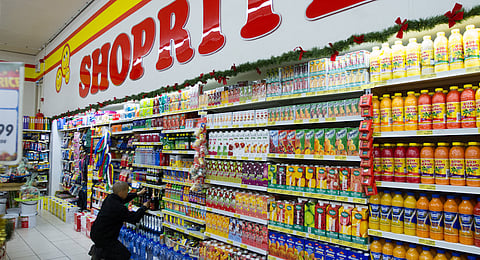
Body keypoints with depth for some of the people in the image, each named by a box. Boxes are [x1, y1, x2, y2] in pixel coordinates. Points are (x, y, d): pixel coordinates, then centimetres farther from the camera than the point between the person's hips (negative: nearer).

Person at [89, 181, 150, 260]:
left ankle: (96, 248, 15)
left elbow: (123, 198, 20)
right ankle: (99, 253, -6)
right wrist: (144, 207, -3)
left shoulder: (109, 198, -2)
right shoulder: (119, 208, -27)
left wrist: (138, 194, 23)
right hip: (102, 238, -9)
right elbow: (135, 218, -17)